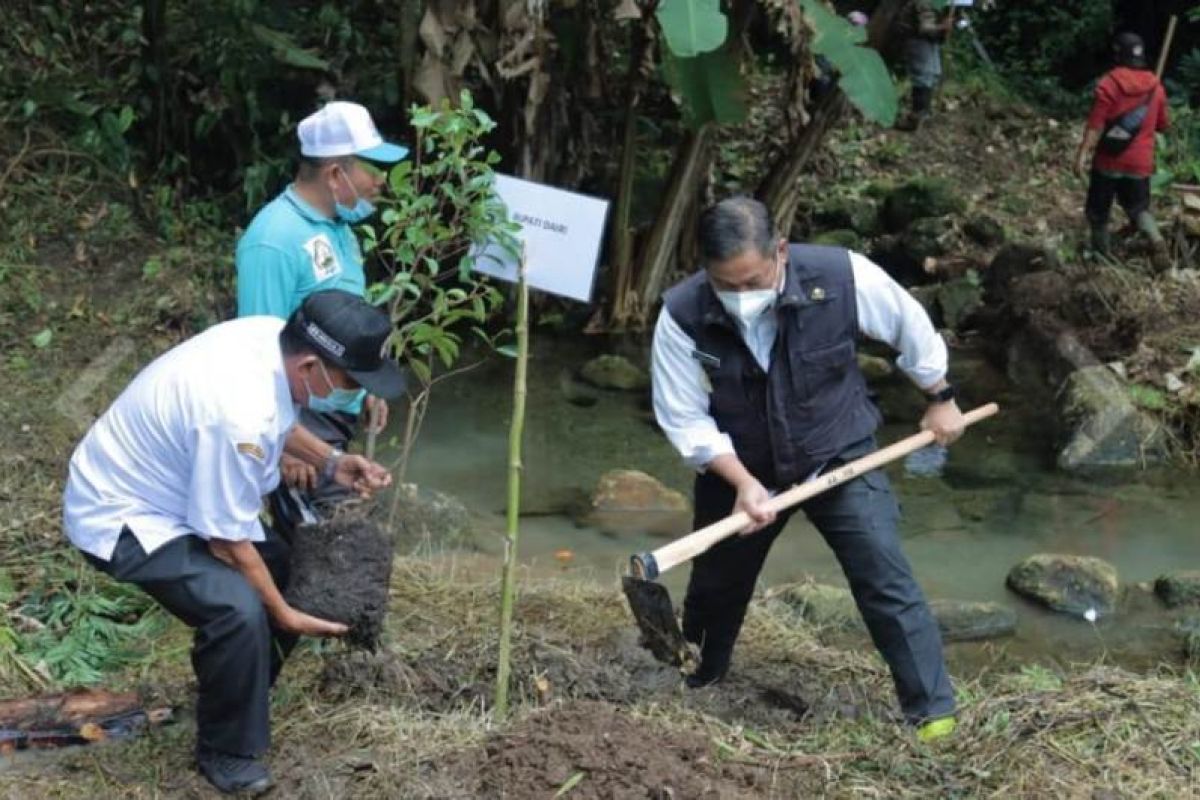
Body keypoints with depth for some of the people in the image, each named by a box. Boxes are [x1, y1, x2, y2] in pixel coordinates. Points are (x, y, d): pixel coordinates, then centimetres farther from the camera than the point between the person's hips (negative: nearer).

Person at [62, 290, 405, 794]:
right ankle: (226, 752, -4)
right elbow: (227, 542, -25)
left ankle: (244, 693, 37)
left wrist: (331, 462, -1)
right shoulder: (238, 417, -38)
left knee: (276, 563, 16)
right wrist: (285, 615, -13)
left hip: (163, 486, 10)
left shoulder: (272, 335, -12)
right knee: (239, 609, -25)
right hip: (122, 516, -10)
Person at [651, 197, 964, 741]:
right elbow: (686, 420, -16)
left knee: (887, 582, -10)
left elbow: (910, 326, -5)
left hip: (839, 455, -1)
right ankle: (691, 687, 46)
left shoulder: (841, 276, -26)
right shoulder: (682, 315, -26)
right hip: (737, 467, 2)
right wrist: (743, 482, -26)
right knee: (715, 587, 19)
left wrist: (940, 399, 8)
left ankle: (934, 711, 3)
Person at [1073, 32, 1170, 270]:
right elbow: (1162, 125, 14)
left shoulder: (1109, 84, -11)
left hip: (1109, 160, -4)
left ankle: (1101, 254, 18)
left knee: (1098, 209, 12)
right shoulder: (1156, 86, 4)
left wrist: (1083, 153, -18)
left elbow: (1096, 123, -17)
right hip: (1140, 162, 4)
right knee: (1139, 207, 13)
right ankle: (1157, 240, -13)